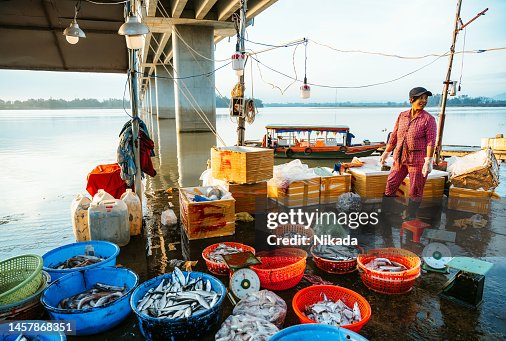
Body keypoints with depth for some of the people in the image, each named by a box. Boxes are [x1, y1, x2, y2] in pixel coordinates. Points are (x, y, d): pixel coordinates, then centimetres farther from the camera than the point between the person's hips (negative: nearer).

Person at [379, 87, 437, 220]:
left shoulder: (428, 119, -7)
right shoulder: (402, 116, 6)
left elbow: (431, 141, -13)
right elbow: (394, 136, 12)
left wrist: (428, 162, -19)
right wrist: (386, 153, 16)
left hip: (418, 160, -4)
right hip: (400, 159, 4)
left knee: (415, 191, 6)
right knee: (390, 185, 8)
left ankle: (411, 217, 21)